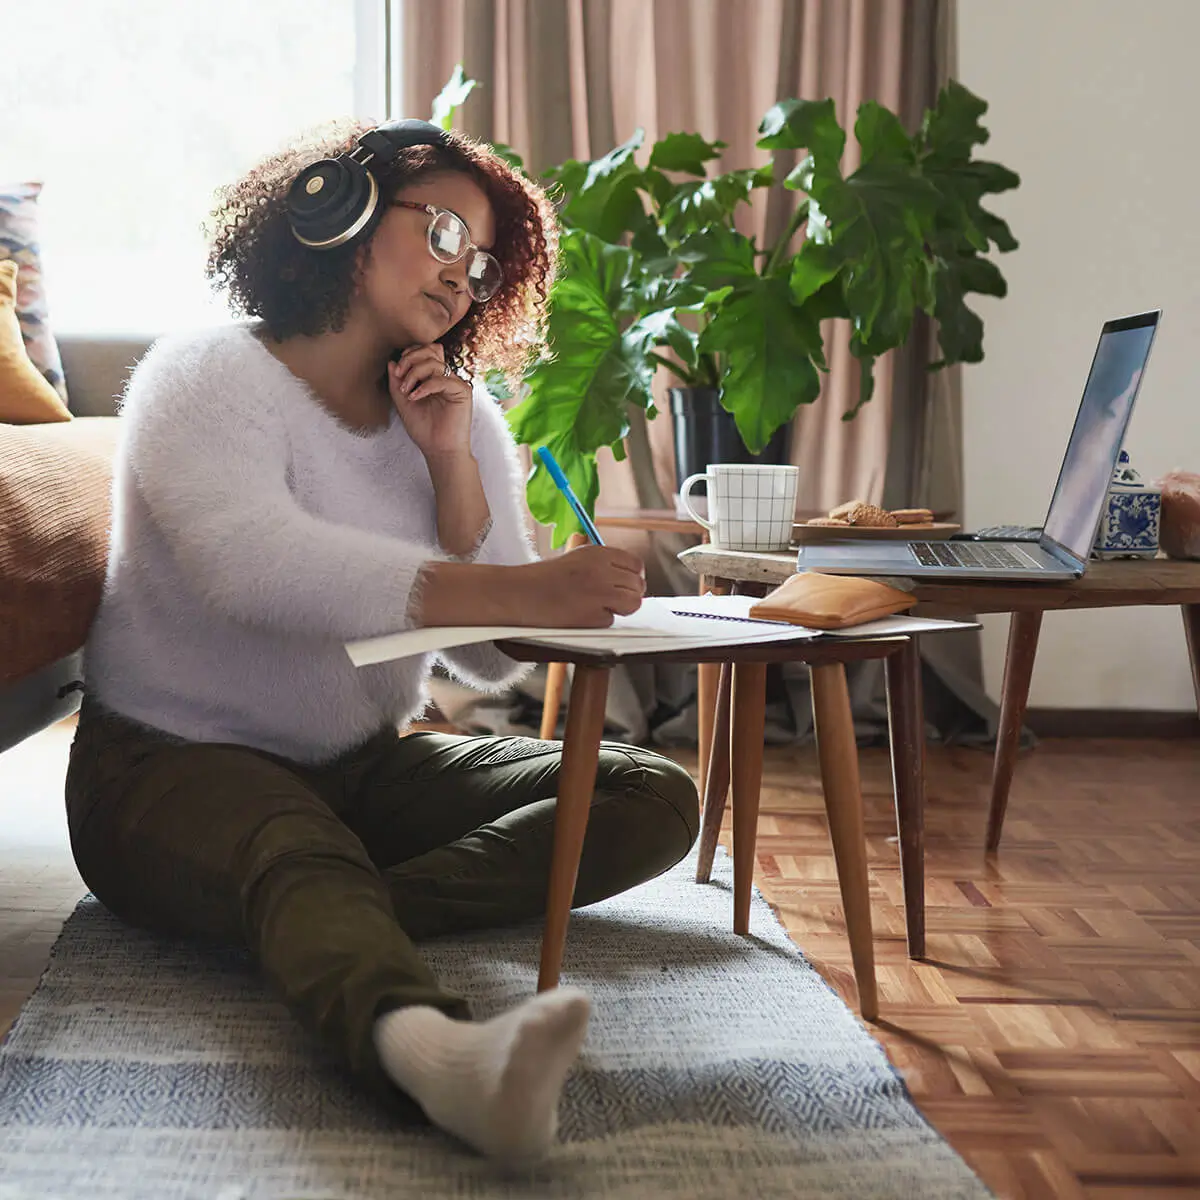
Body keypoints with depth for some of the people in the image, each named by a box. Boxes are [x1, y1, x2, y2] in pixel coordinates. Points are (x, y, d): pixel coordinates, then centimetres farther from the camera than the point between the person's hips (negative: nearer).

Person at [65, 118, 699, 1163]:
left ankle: (332, 930, -29)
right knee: (299, 854, -40)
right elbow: (250, 562, -32)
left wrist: (449, 461, -11)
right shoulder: (205, 377, -8)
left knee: (654, 799, -12)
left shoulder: (462, 418, 9)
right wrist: (519, 592, -42)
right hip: (173, 765, -6)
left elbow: (494, 661, 1)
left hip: (366, 769, 6)